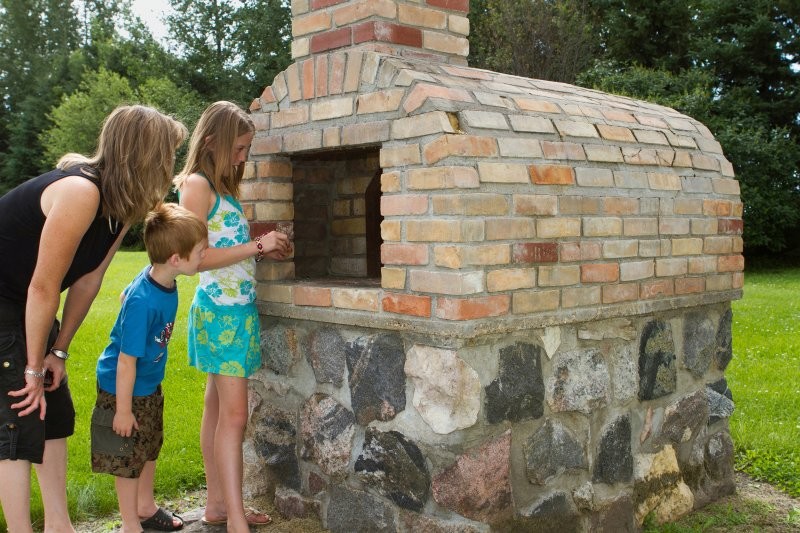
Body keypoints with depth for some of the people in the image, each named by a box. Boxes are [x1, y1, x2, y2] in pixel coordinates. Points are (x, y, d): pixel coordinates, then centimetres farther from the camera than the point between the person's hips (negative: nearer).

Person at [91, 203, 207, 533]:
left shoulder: (159, 279, -11)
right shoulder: (144, 304, -36)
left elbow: (125, 295, 10)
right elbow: (126, 361, -28)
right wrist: (123, 409, -20)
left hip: (149, 385, 9)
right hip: (123, 389, -9)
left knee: (149, 449, 23)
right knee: (128, 459, 8)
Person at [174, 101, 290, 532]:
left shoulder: (222, 187, 15)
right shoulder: (197, 184, -11)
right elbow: (197, 258, -18)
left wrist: (263, 251, 4)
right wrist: (256, 246, -17)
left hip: (236, 308, 9)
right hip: (221, 309, -9)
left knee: (217, 407, 13)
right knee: (234, 414, -9)